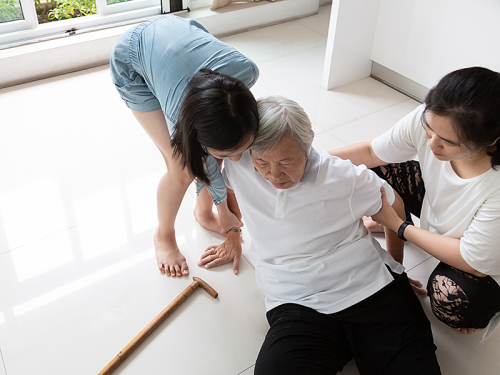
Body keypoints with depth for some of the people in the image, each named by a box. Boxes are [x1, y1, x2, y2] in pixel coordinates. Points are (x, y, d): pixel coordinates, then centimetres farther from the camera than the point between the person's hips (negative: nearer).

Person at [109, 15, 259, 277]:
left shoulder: (246, 71, -36)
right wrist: (224, 209, -3)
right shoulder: (182, 121, -40)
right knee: (183, 169, -10)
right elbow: (206, 166, -19)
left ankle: (203, 212, 28)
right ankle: (164, 235, 21)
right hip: (132, 63, -4)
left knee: (221, 146, -3)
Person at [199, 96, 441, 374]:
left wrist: (395, 267, 22)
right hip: (297, 306, 2)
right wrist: (233, 238, 30)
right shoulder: (238, 165, -4)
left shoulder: (345, 177, -8)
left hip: (373, 290, -1)